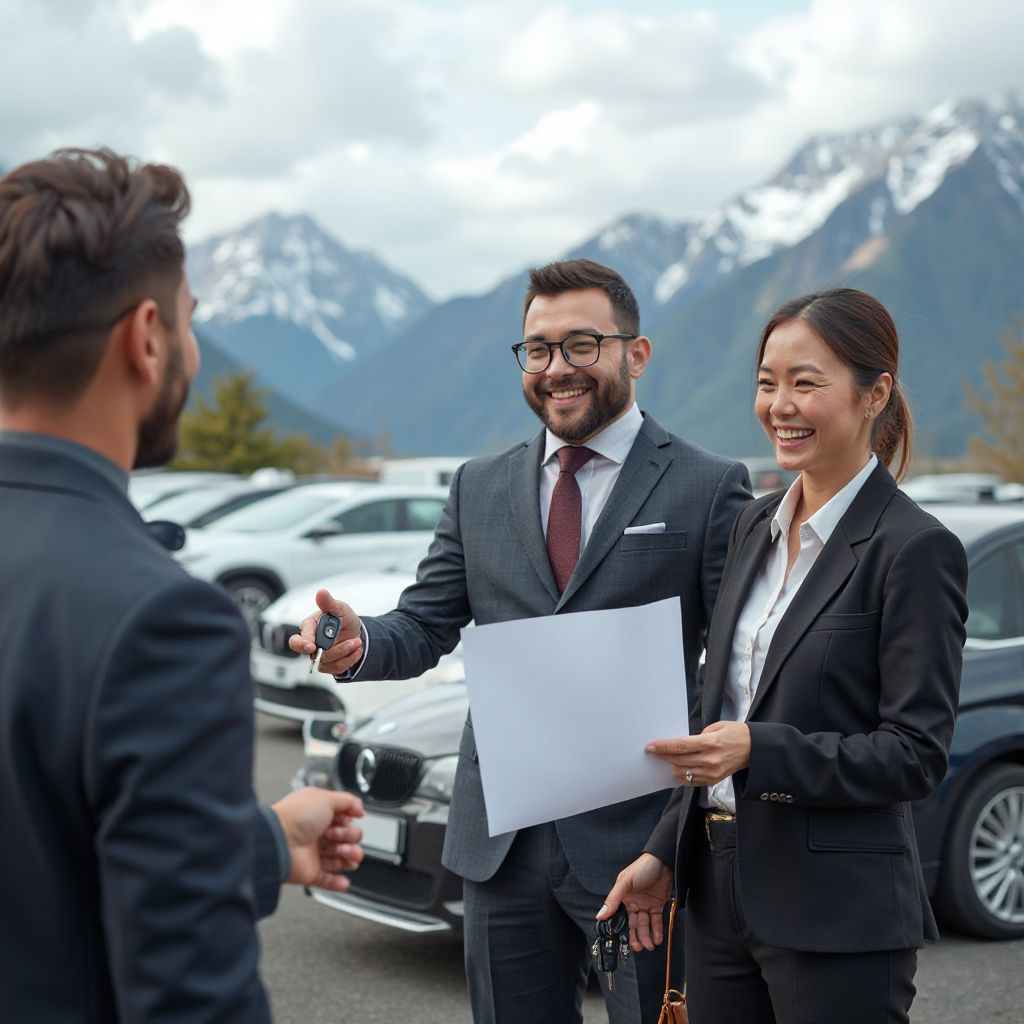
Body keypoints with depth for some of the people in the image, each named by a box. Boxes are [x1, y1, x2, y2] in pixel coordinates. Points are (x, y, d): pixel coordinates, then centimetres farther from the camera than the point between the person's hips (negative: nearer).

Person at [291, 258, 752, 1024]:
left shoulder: (709, 490, -2)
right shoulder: (479, 488, 11)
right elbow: (425, 627, 7)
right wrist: (359, 643, -15)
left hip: (636, 843, -4)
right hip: (502, 844, 4)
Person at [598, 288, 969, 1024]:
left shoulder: (915, 549, -12)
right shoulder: (756, 525, 10)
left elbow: (916, 755, -14)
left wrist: (760, 751, -25)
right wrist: (665, 852, 14)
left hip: (837, 915, -7)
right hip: (721, 888, 7)